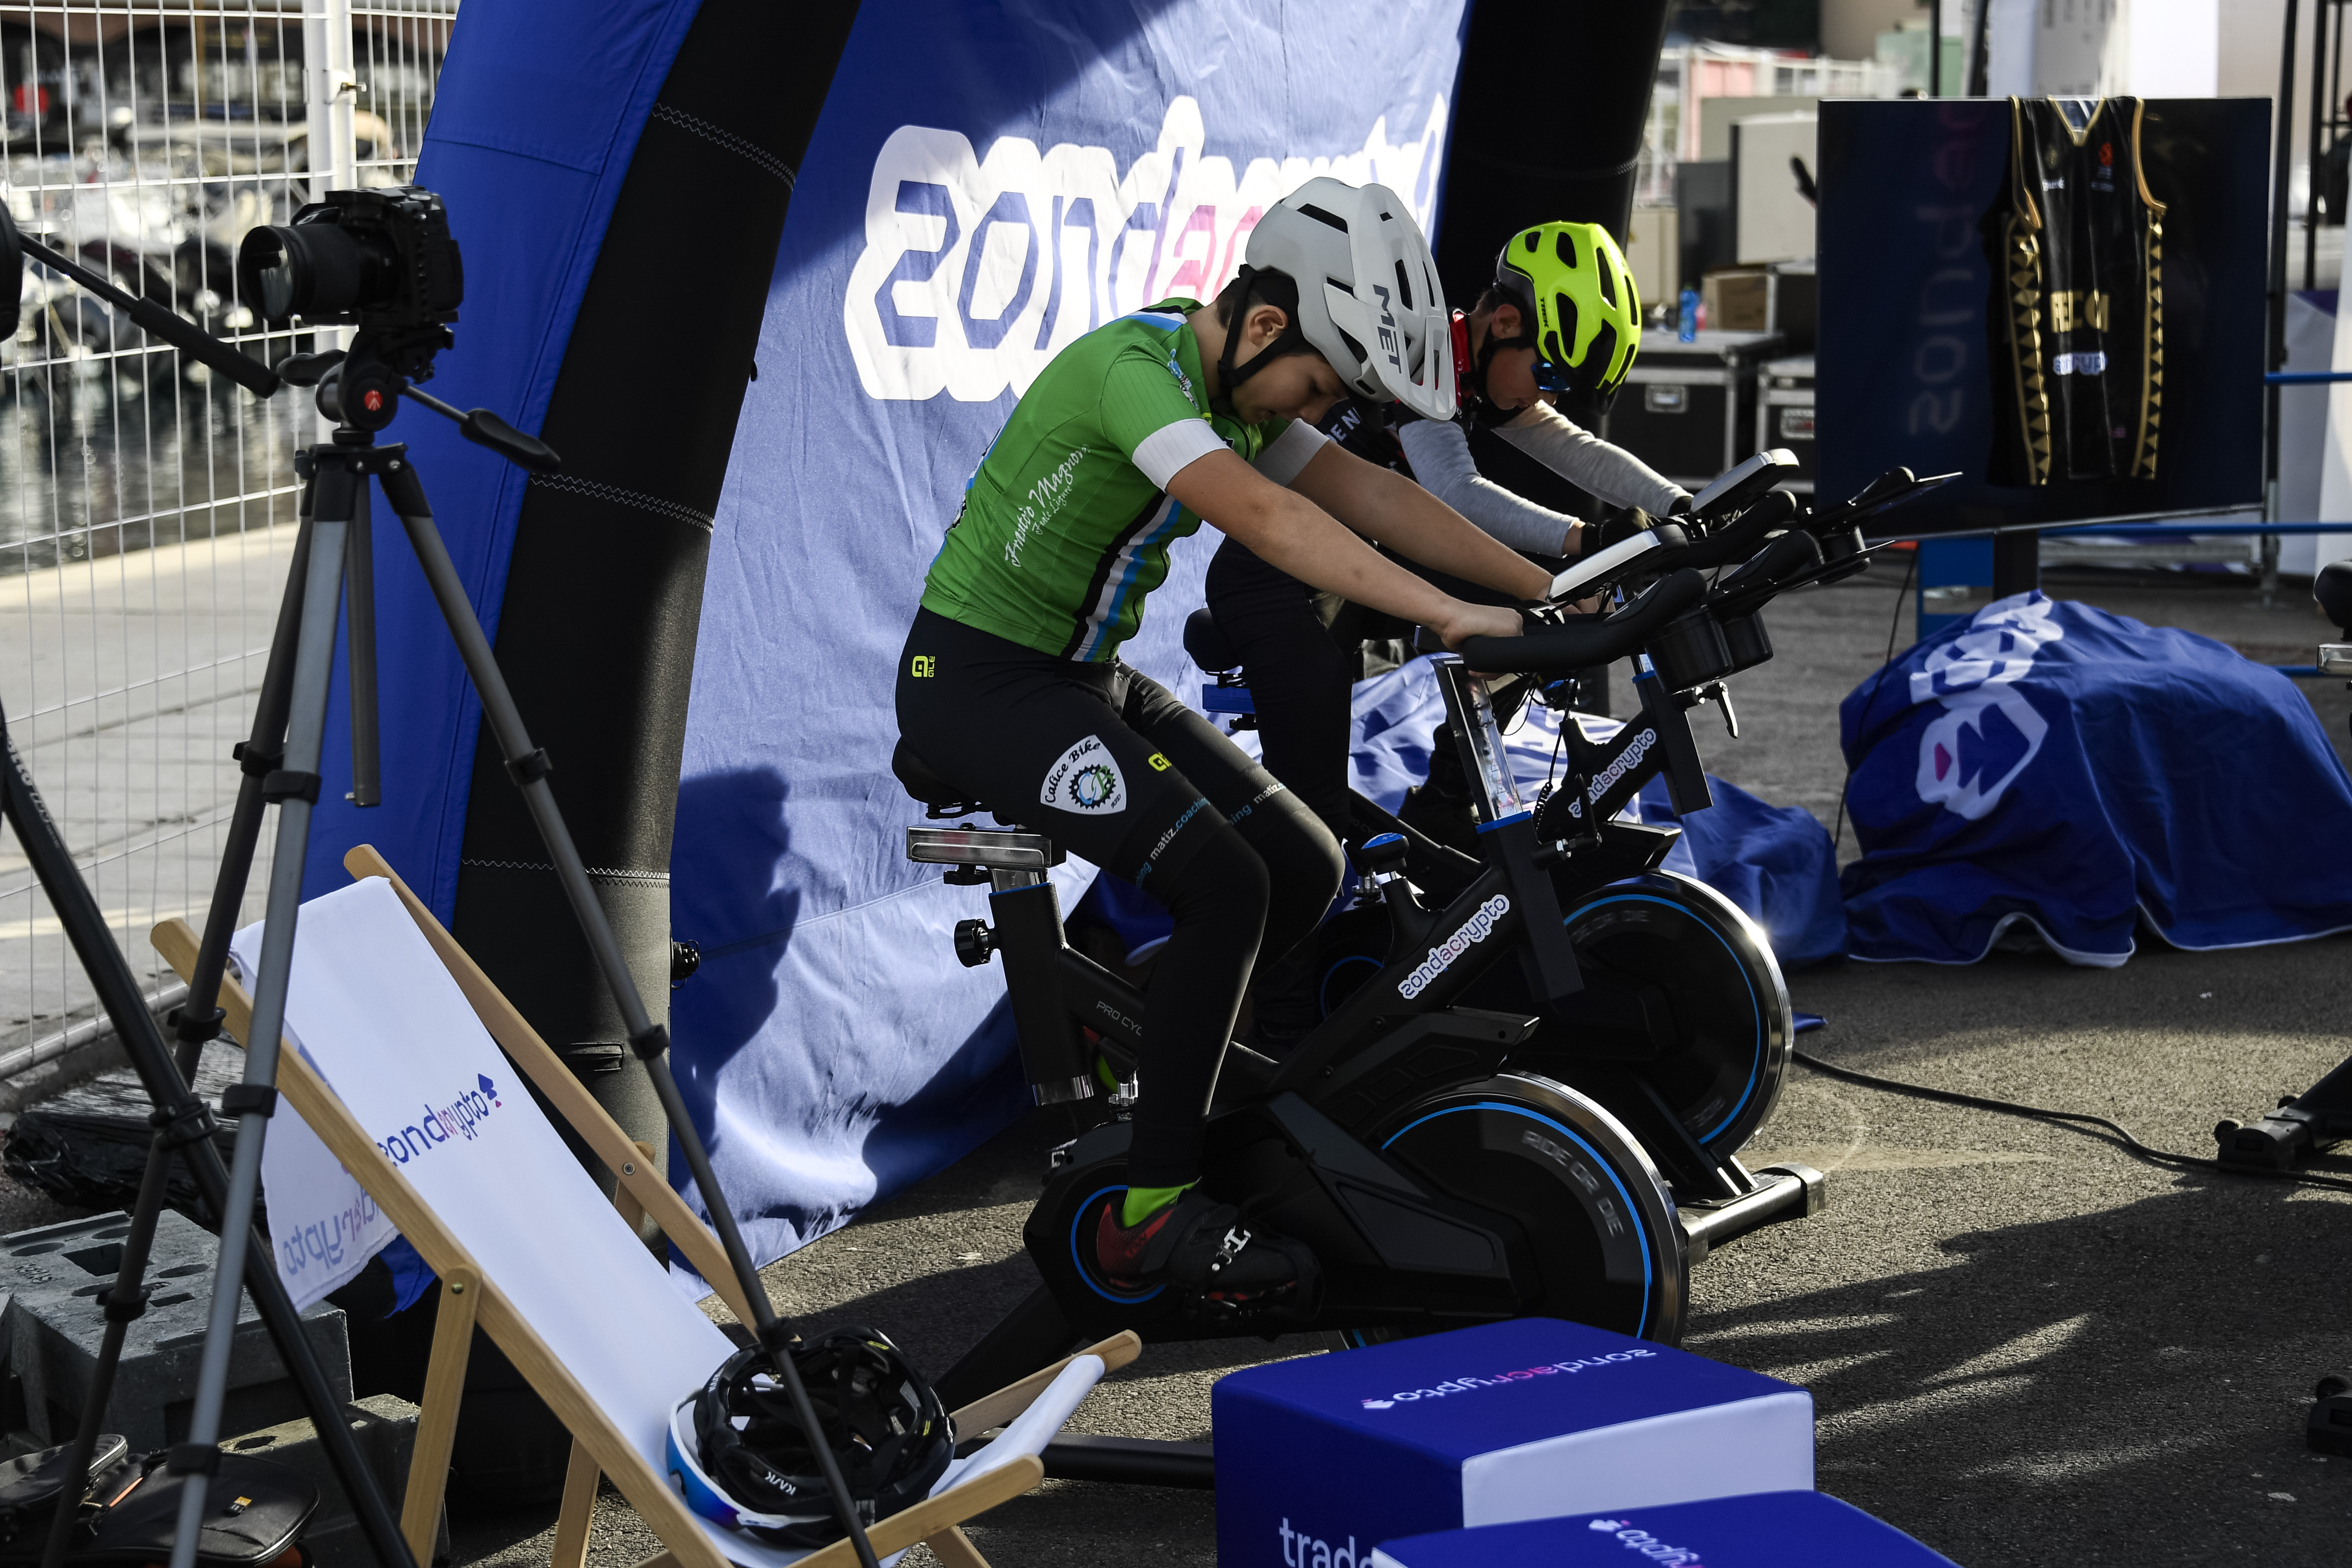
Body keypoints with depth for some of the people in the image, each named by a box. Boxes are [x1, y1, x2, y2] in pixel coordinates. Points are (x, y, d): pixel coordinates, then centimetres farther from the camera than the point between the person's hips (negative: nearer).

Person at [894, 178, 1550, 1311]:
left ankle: (1141, 1031, 21)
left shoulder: (1239, 392, 5)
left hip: (1086, 679, 9)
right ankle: (1153, 1216, -14)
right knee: (1225, 886, -22)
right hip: (977, 679, -9)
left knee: (1306, 872, -1)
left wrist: (1552, 594, -8)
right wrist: (1452, 617, -43)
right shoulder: (1136, 367, -24)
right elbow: (1264, 517, -37)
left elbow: (1370, 496, 1)